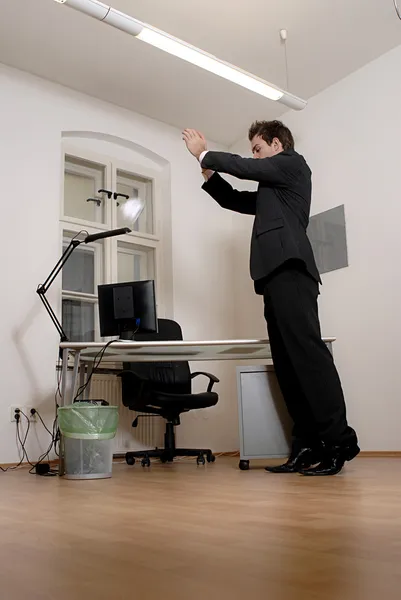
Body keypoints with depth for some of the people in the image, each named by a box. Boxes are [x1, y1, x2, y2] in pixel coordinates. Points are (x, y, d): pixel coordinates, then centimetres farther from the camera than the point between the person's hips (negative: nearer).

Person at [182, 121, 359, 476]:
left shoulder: (293, 163, 10)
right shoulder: (272, 190, 33)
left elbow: (244, 167, 1)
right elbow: (234, 200, 33)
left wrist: (204, 154, 14)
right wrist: (209, 173, 22)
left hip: (289, 271, -9)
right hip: (278, 275, 9)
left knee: (308, 352, -16)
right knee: (288, 363, 0)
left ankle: (339, 442, -17)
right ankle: (308, 446, -2)